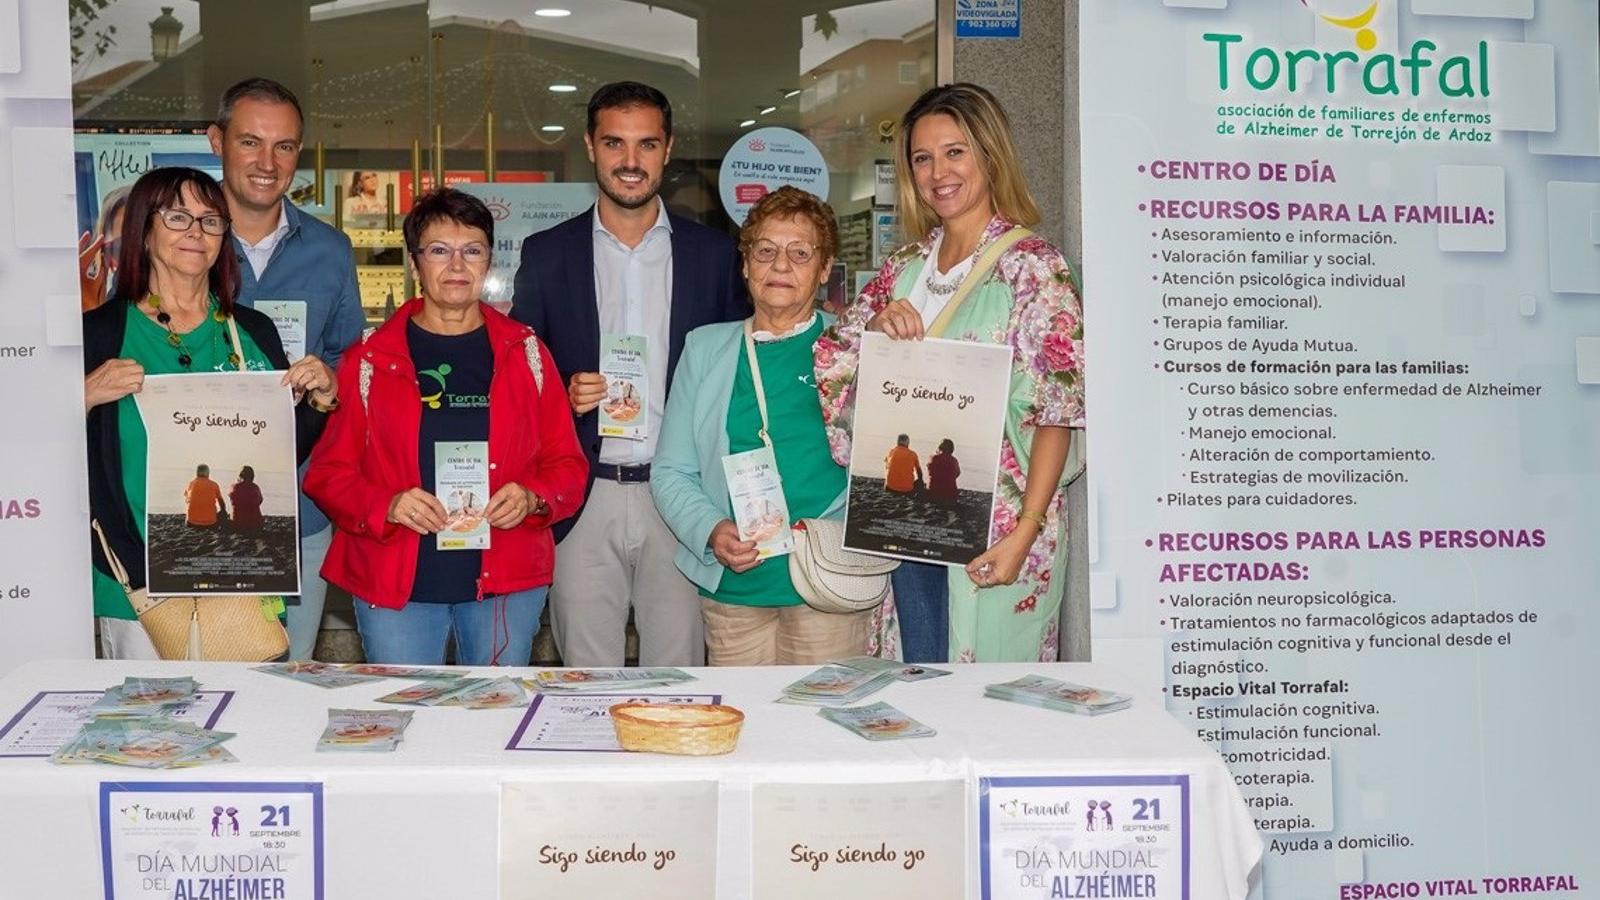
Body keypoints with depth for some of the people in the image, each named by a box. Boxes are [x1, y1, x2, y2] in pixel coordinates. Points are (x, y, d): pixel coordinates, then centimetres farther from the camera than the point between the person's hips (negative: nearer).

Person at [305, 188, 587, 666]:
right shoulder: (369, 362, 3)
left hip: (507, 583, 1)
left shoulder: (526, 354, 7)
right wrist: (387, 506, -16)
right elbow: (328, 472, 2)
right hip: (394, 588, -1)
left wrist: (532, 499, -12)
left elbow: (567, 464, 8)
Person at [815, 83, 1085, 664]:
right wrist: (878, 325, -8)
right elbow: (833, 367, 12)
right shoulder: (905, 267, 11)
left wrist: (1024, 533, -19)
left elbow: (1058, 412, -12)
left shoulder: (1030, 264, -8)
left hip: (991, 527, -5)